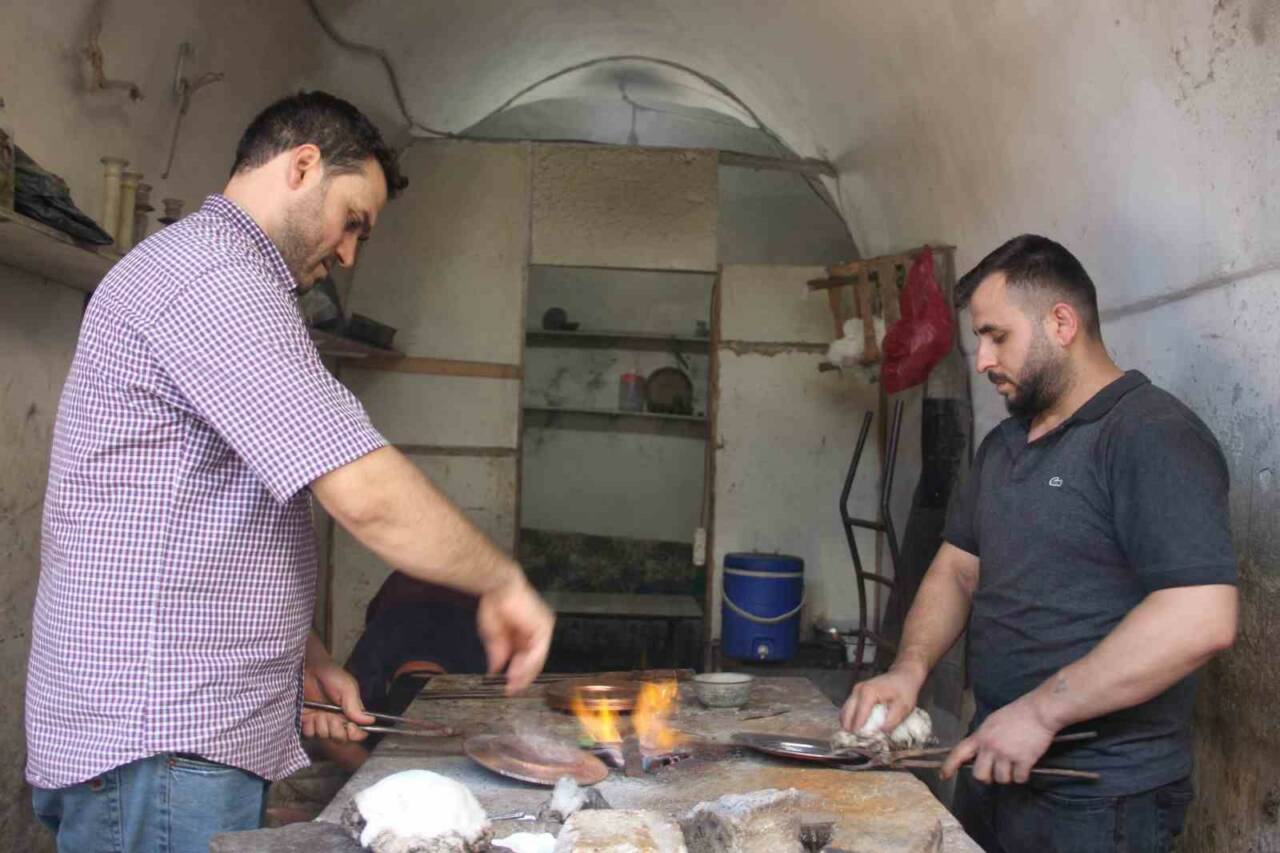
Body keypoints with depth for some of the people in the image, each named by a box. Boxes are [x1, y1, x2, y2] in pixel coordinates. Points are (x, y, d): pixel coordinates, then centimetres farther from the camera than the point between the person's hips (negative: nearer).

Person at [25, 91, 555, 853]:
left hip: (194, 731, 10)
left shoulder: (199, 270, 20)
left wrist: (304, 659, 15)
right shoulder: (213, 276, -16)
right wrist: (503, 582, -10)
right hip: (160, 749, -10)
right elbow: (368, 495, -25)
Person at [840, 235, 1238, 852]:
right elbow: (956, 569, 14)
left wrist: (1041, 710, -23)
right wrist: (909, 669, -3)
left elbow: (1202, 618, -26)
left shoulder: (1152, 435, -16)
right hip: (995, 768, 8)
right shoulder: (1003, 445, 12)